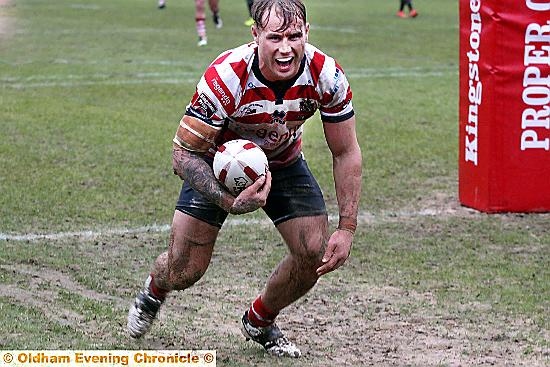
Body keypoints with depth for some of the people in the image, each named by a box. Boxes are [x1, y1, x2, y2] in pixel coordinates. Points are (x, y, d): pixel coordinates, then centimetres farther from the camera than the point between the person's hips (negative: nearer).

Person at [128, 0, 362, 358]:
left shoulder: (327, 76, -27)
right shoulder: (225, 77, -37)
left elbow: (346, 153, -13)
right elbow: (184, 152, -29)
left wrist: (347, 229, -18)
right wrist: (227, 201, -43)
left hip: (283, 162, 3)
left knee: (316, 254, -11)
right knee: (184, 271, -6)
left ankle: (259, 322, 20)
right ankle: (153, 291, 35)